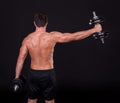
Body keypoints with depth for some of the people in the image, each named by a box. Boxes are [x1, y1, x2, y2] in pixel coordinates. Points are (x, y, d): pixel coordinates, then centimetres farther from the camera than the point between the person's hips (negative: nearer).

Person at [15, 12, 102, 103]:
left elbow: (20, 59, -5)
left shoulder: (27, 39, -8)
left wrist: (17, 77, 6)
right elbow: (76, 36, -12)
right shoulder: (52, 36, -16)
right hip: (48, 74, -2)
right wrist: (94, 30, -3)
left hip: (33, 73, 2)